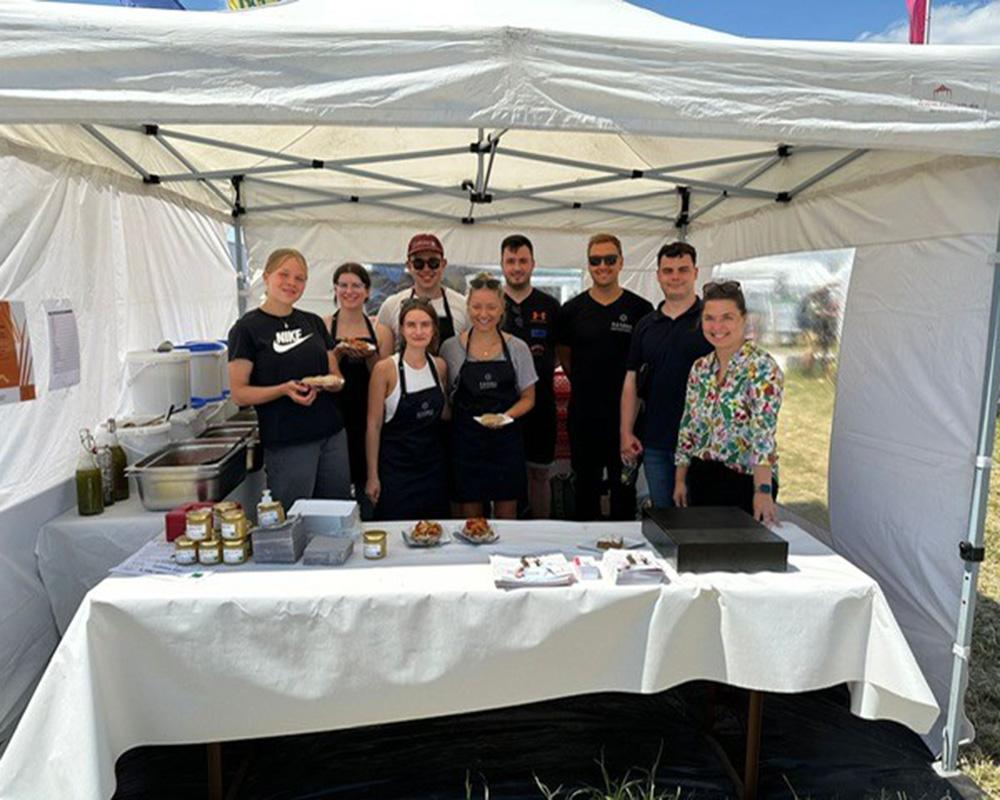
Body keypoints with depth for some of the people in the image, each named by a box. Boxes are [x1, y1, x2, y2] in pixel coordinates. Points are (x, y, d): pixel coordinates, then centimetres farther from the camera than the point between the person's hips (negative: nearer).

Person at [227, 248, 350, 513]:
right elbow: (239, 394, -7)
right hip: (287, 444, -5)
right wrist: (285, 389, -22)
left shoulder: (314, 322, 12)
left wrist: (325, 385, -8)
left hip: (333, 437, 5)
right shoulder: (247, 328, -4)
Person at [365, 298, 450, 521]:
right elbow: (374, 426, -8)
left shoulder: (440, 366, 2)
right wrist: (373, 475, -8)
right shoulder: (385, 369, -12)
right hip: (396, 467, -4)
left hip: (434, 466, 4)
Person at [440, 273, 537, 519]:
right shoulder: (451, 348, 0)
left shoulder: (517, 348, 0)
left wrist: (506, 416, -13)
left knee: (506, 516, 10)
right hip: (466, 441, 0)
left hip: (507, 441, 1)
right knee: (470, 517, 8)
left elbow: (528, 398, 5)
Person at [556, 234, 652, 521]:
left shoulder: (640, 309, -1)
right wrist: (583, 383, 7)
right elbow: (563, 354, 13)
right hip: (583, 411, 1)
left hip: (626, 409, -1)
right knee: (586, 481, 12)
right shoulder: (573, 309, 3)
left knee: (624, 482, 9)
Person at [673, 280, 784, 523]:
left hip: (745, 482, -6)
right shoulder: (700, 368, 6)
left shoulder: (762, 367, -13)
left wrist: (763, 491, -32)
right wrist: (680, 480, 9)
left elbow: (763, 432, -24)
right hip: (701, 478, 6)